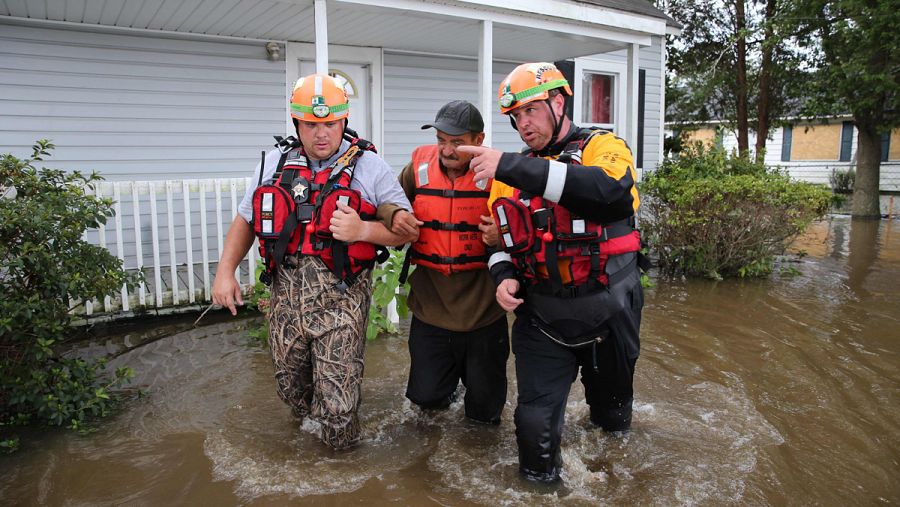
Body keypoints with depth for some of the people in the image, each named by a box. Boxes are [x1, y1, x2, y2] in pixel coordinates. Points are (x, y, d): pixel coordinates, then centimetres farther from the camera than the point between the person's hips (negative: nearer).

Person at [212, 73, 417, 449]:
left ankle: (341, 446, 27)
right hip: (286, 295, 4)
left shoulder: (369, 167, -3)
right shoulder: (275, 163, 9)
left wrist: (362, 230, -20)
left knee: (337, 403, -3)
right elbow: (245, 220, 17)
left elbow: (407, 230, -4)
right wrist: (225, 271, 8)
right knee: (291, 387, 18)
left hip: (341, 300, -4)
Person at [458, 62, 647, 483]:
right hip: (541, 318, 2)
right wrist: (504, 276, -8)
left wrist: (511, 167, -36)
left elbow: (607, 187, -32)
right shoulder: (514, 171, 5)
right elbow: (501, 237, 14)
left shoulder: (604, 147, -7)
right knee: (535, 424, -2)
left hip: (609, 315, -2)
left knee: (612, 413, 20)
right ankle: (538, 481, 24)